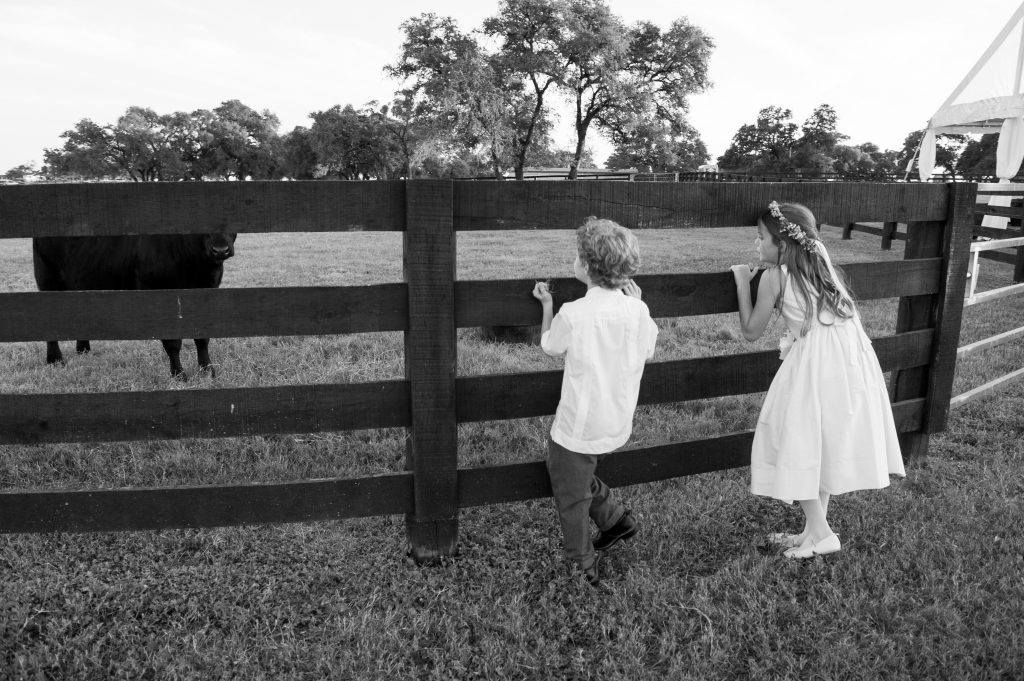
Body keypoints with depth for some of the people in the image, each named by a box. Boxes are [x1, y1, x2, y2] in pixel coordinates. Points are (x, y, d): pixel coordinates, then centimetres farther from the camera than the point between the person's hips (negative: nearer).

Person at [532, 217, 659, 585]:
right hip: (618, 426, 6)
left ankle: (583, 566, 32)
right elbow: (647, 351, 8)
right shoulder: (636, 310, -11)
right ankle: (616, 519, 32)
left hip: (578, 428, -5)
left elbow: (549, 347, -3)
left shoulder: (572, 314, -23)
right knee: (581, 475, 33)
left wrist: (546, 304, 9)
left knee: (571, 499, 16)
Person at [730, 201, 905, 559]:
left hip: (816, 369, -8)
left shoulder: (773, 276, -7)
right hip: (851, 364, 8)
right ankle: (815, 528, 28)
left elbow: (751, 331, 0)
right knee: (825, 446, 17)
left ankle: (820, 533, 13)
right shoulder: (820, 265, 13)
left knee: (799, 448, 7)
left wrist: (742, 282, 7)